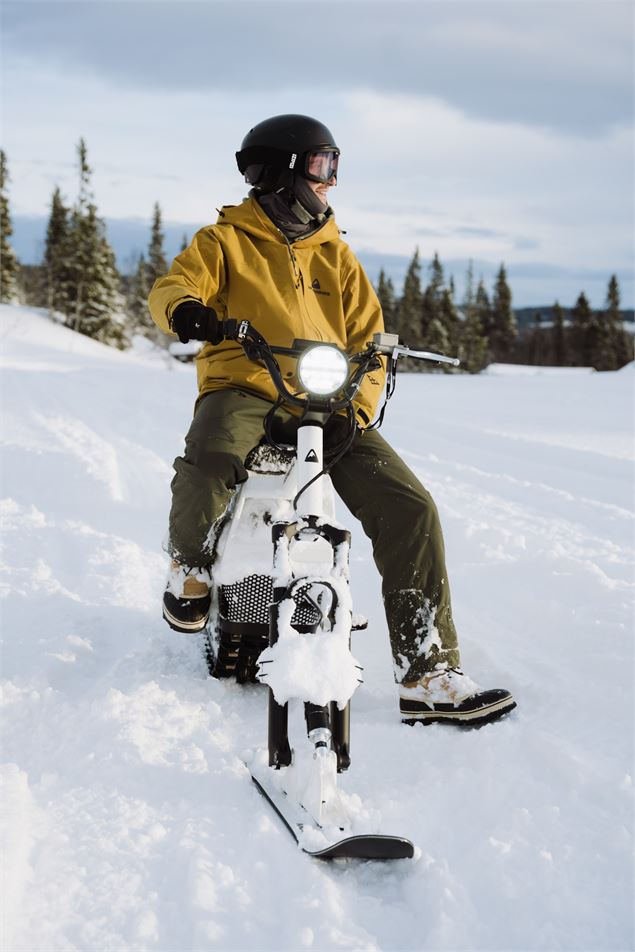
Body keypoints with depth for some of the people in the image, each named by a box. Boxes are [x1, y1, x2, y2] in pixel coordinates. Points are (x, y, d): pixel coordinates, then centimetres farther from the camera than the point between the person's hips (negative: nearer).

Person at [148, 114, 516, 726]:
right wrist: (185, 308, -31)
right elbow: (173, 287, -5)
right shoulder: (226, 241, 10)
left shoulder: (335, 255, 20)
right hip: (244, 391, -3)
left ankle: (427, 677, -6)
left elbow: (368, 339, 15)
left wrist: (358, 407, -3)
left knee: (409, 508, -14)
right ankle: (191, 562, -1)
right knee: (209, 463, -38)